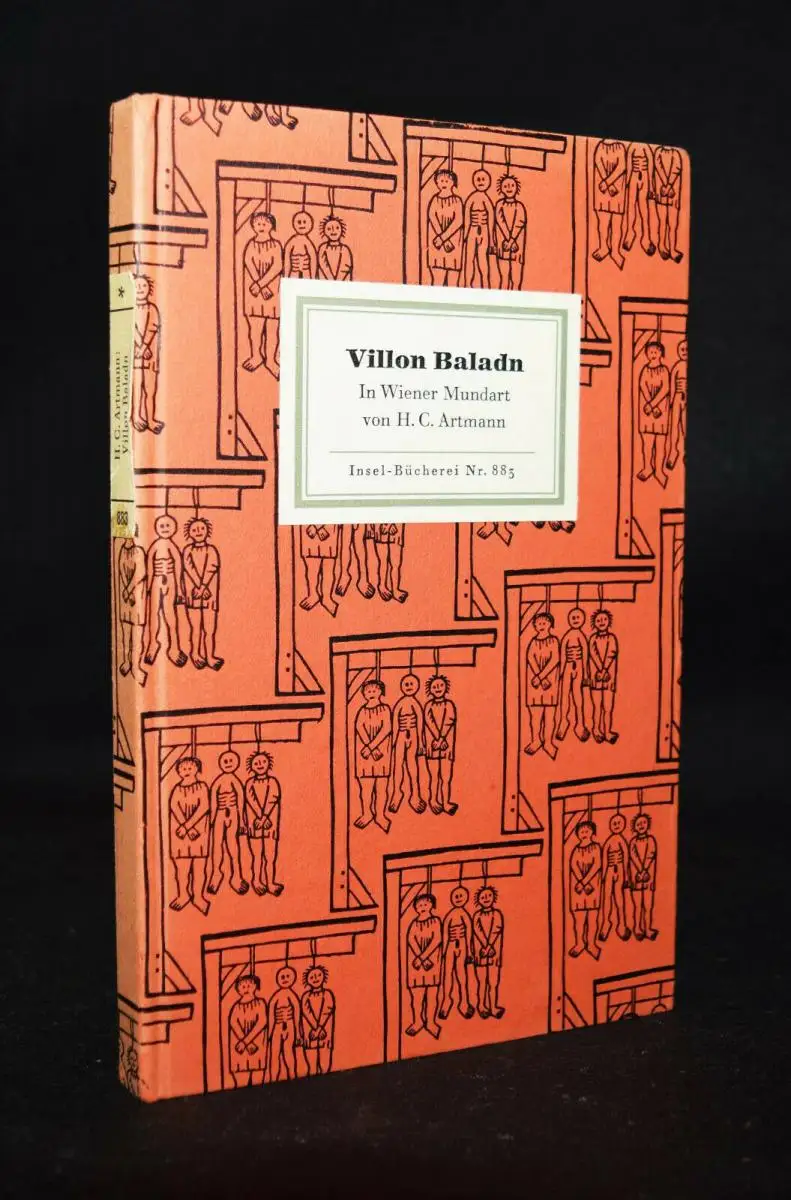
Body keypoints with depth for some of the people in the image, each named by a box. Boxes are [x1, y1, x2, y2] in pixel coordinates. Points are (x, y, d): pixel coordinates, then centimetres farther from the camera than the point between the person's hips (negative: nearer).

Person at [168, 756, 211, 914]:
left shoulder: (202, 787, 0)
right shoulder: (177, 789, 3)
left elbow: (204, 807, -11)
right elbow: (175, 808, -7)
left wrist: (188, 825, -18)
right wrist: (189, 828, -18)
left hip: (199, 828, -1)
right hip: (180, 830, 1)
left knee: (199, 865, 1)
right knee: (181, 864, 3)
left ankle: (198, 896, 9)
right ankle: (183, 894, 16)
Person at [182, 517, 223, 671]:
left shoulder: (211, 551, 2)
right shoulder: (188, 551, 4)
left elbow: (212, 572, -4)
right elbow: (189, 571, -2)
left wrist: (203, 587, -12)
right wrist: (200, 587, -10)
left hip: (209, 594, 0)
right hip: (193, 594, 0)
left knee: (210, 629, -4)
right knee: (196, 627, 1)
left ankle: (209, 656, 1)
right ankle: (195, 653, 14)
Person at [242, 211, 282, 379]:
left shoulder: (275, 245, -1)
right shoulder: (251, 244, 4)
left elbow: (277, 267, -12)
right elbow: (249, 264, -7)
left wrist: (260, 283, -18)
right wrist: (262, 287, -17)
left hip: (273, 288, -1)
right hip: (254, 287, 1)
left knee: (272, 326, -2)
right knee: (254, 325, 4)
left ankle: (271, 359, 3)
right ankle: (256, 356, 16)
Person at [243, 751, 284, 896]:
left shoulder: (272, 782, 3)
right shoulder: (250, 783, 5)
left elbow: (273, 802, -4)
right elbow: (250, 802, -2)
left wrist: (264, 818, -12)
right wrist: (261, 817, -11)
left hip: (269, 824, 0)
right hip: (254, 823, 0)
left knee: (270, 856, -2)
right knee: (257, 855, 3)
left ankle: (270, 883, 2)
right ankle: (257, 881, 11)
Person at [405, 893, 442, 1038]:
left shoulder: (435, 921, -2)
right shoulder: (414, 923, 2)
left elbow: (437, 939, -11)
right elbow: (411, 940, -7)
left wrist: (423, 956, -16)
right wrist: (422, 959, -17)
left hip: (432, 959, -1)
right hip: (416, 960, 1)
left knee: (432, 993, 2)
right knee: (416, 993, 3)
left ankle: (430, 1022, 11)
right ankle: (417, 1021, 15)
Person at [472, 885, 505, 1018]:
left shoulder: (497, 914, 4)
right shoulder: (477, 915, 6)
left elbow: (497, 933, -3)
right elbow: (477, 933, 2)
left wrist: (489, 947, -11)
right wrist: (482, 949, -8)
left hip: (494, 952, -1)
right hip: (480, 952, 1)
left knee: (493, 982, -4)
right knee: (482, 981, 2)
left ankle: (493, 1007, -1)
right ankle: (482, 1006, 7)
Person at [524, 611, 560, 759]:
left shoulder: (554, 641, 0)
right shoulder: (533, 642, 5)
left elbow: (554, 660, -9)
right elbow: (531, 659, -5)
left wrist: (541, 676, -16)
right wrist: (541, 679, -15)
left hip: (550, 678, -1)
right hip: (534, 678, 1)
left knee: (550, 712, 0)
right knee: (535, 712, 3)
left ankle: (548, 742, 4)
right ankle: (536, 740, 13)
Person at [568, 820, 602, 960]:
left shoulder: (596, 847, 1)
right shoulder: (576, 849, 4)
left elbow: (597, 865, -9)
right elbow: (574, 866, -5)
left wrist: (585, 881, -15)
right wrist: (584, 883, -16)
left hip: (593, 883, -1)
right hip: (578, 883, 1)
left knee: (592, 916, 1)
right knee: (579, 916, 2)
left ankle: (591, 943, 8)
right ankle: (579, 943, 12)